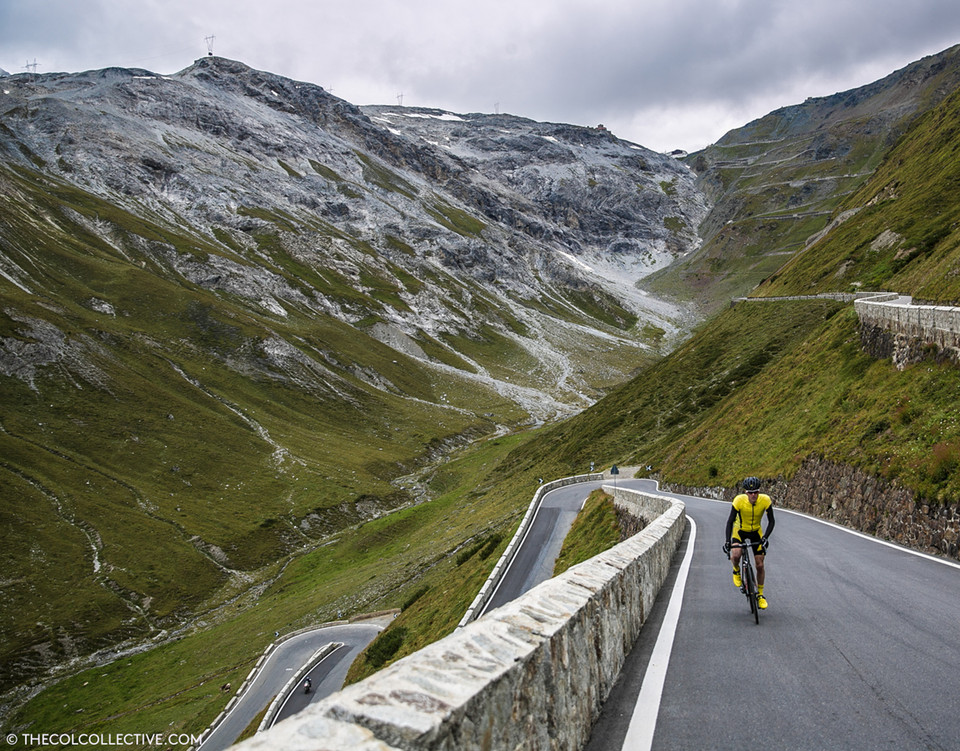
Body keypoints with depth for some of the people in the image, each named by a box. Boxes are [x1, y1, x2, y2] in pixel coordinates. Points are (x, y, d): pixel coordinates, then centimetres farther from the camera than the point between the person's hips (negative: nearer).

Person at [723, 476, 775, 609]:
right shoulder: (739, 500, -29)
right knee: (735, 555, -30)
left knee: (760, 565, -1)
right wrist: (727, 541, -33)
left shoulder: (765, 500, -26)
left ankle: (760, 595, 19)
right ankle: (736, 571, 5)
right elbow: (730, 521, -24)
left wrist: (765, 537, -32)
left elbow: (771, 521, -18)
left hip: (756, 531, 2)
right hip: (740, 530, -2)